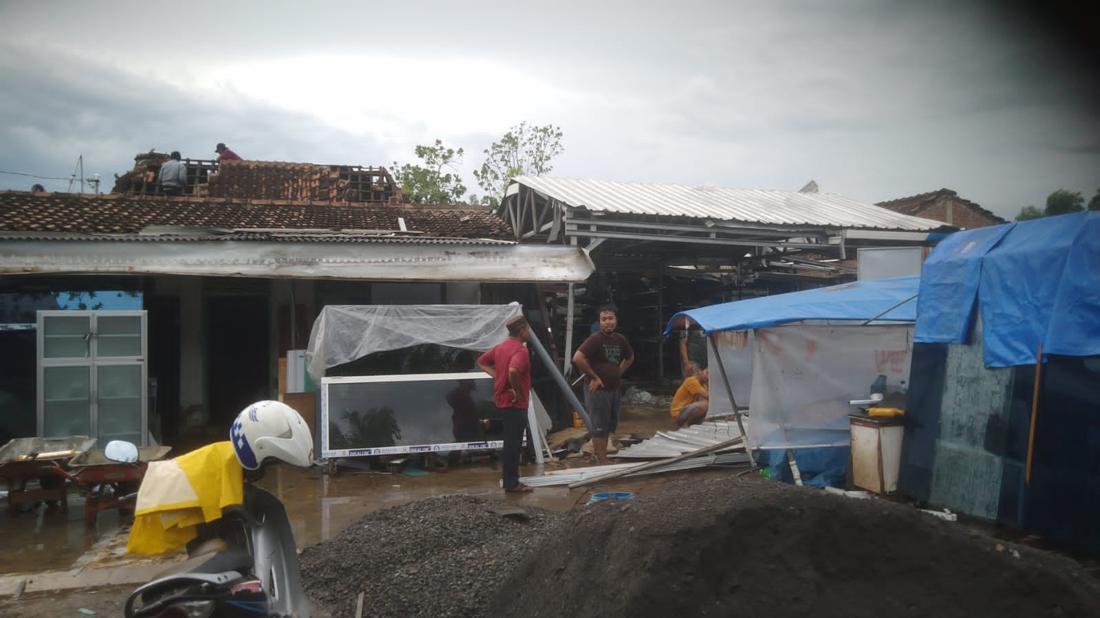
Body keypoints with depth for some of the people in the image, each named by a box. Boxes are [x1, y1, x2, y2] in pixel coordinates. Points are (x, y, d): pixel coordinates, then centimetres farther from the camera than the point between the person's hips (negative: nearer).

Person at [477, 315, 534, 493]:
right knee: (513, 443, -3)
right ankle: (512, 483, 3)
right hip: (515, 403, -9)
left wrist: (497, 375, 9)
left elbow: (481, 361, 18)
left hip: (502, 400, 9)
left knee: (510, 441, 19)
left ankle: (508, 477, 27)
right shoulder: (520, 350, -19)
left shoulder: (501, 346, 9)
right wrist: (517, 391, -23)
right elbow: (513, 371, -37)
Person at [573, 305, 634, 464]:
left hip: (616, 389, 8)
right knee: (600, 427, -1)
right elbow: (577, 358, -25)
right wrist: (593, 377, -19)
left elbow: (630, 357, 27)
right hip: (598, 390, -8)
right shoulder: (595, 339, -14)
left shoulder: (620, 339, 8)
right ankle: (602, 463, 7)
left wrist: (619, 372, 13)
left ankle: (598, 453, 30)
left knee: (610, 426, 16)